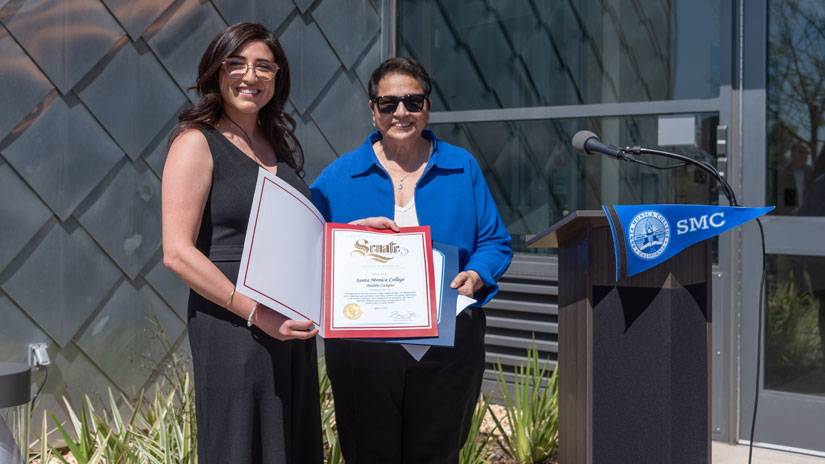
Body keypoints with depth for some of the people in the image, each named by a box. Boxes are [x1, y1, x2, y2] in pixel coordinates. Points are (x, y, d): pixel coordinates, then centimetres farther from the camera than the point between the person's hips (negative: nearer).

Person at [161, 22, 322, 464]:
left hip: (291, 328, 7)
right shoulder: (197, 143, -7)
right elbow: (177, 252, -16)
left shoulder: (279, 145, 15)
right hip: (232, 325, -7)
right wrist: (256, 313, -21)